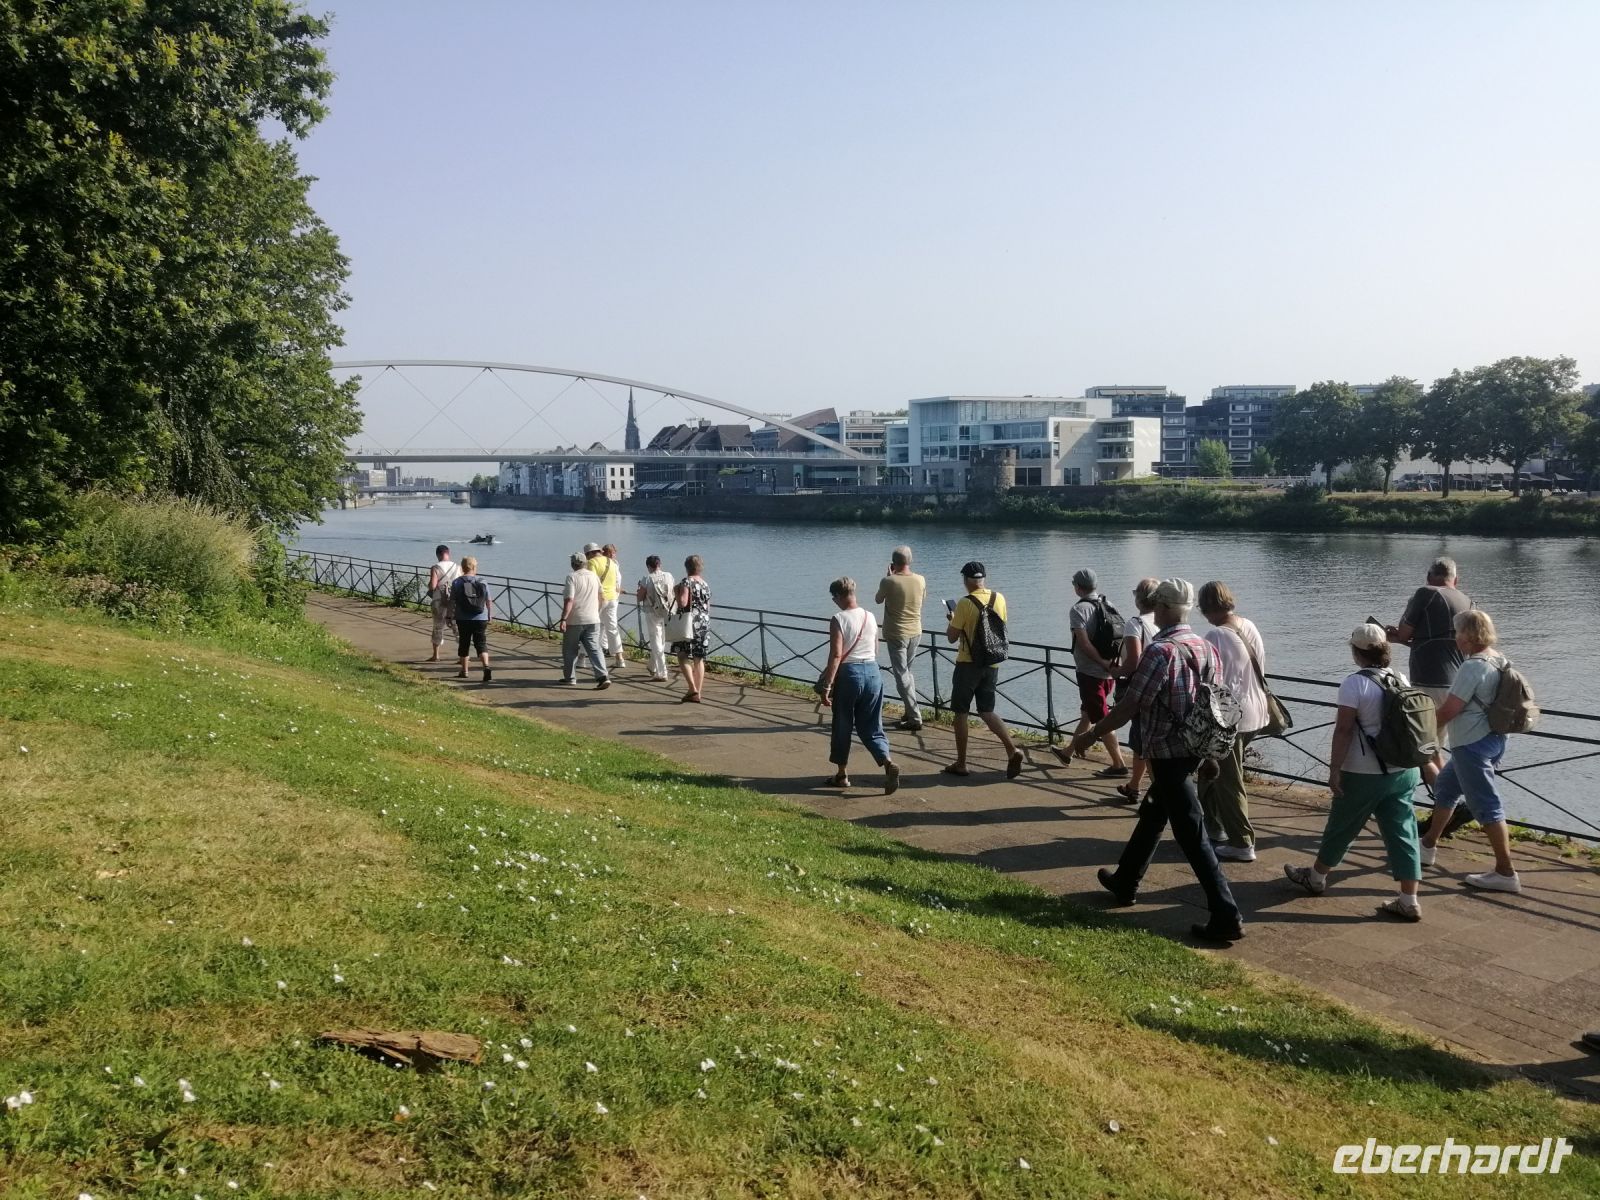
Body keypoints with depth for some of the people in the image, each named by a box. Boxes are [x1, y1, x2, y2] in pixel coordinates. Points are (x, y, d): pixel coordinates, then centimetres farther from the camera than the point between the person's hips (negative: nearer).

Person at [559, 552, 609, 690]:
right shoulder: (594, 576, 9)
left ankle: (570, 677, 21)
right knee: (594, 648, 0)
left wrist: (563, 619, -19)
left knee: (570, 650, 12)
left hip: (575, 621, -5)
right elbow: (599, 597, 20)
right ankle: (603, 676, -15)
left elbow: (569, 600, -18)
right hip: (593, 620, 5)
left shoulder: (572, 577, -10)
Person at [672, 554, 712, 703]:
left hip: (689, 623, -7)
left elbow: (683, 603, -19)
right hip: (705, 623, 7)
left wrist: (676, 594, -2)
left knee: (683, 656, -1)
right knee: (699, 659, 8)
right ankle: (697, 693, 9)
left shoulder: (686, 582, -10)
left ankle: (692, 689, -13)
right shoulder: (706, 584, 12)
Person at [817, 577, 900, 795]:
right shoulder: (870, 617, 8)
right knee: (871, 727, 10)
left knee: (842, 725, 11)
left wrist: (827, 685, -15)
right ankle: (888, 763, -12)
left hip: (849, 673, -5)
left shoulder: (839, 619, -11)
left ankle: (841, 774, 20)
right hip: (872, 671, 5)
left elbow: (836, 655, -17)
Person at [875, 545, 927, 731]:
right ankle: (911, 710, 26)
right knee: (907, 671, 23)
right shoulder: (920, 580, -5)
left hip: (896, 634, -5)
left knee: (901, 675, -1)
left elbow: (878, 600, 2)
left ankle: (914, 717, -5)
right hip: (915, 632, 5)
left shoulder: (889, 581, -17)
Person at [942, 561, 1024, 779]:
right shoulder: (999, 599, 1)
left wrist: (952, 620, 9)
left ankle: (961, 764, 11)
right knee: (987, 712, 13)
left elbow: (952, 637, -11)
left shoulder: (965, 603, -16)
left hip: (968, 664, -5)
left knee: (960, 713, 7)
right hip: (992, 664, 5)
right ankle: (1012, 749, -6)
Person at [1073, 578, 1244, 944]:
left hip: (1167, 755, -9)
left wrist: (1091, 735, -6)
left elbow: (1129, 706, -19)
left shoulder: (1160, 651, -20)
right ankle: (1125, 881, 39)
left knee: (1191, 835, -5)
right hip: (1193, 750, 9)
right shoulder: (1205, 648, 4)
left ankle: (1226, 918, -5)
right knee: (1152, 814, 24)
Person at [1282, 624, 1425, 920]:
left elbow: (1344, 730, -18)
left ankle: (1315, 877, 31)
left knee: (1341, 828, 12)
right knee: (1402, 832, 6)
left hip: (1364, 774, -6)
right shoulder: (1401, 680, 4)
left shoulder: (1355, 683, -16)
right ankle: (1408, 901, 4)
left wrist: (1334, 768, -13)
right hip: (1404, 771, 6)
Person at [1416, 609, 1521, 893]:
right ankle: (1429, 846, 35)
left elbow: (1448, 710, -20)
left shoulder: (1473, 667, -21)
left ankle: (1505, 873, -2)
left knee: (1486, 806, -6)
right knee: (1445, 787, 23)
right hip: (1491, 739, 10)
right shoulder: (1499, 660, 7)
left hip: (1471, 745, -10)